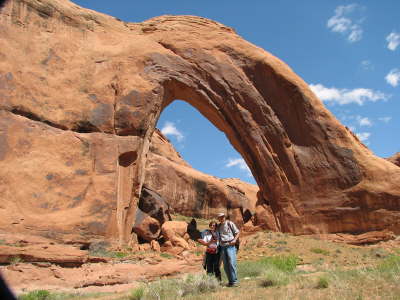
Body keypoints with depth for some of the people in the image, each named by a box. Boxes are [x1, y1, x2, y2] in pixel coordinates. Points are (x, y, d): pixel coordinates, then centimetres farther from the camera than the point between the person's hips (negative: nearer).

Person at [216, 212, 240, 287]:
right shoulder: (218, 226, 13)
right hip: (222, 247, 5)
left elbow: (237, 232, 5)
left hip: (230, 245, -5)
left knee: (232, 263, -11)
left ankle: (235, 281, -5)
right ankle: (230, 281, 11)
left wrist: (234, 240, -9)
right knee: (225, 265, 4)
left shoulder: (230, 223, 1)